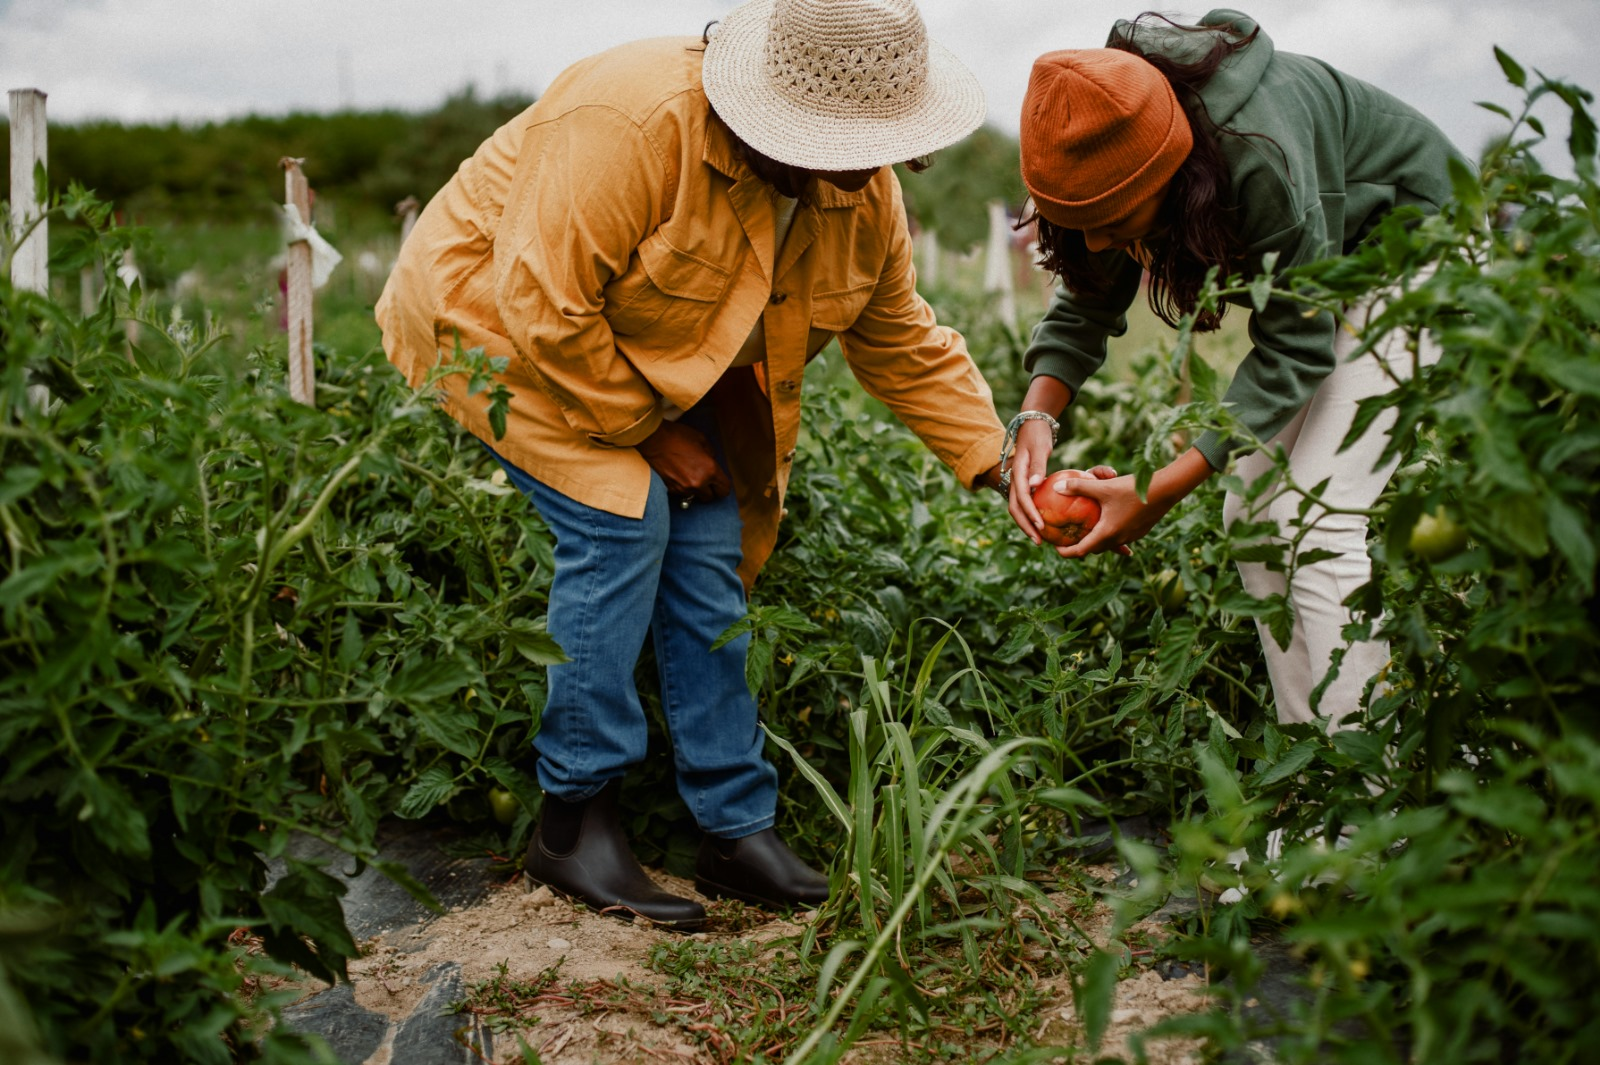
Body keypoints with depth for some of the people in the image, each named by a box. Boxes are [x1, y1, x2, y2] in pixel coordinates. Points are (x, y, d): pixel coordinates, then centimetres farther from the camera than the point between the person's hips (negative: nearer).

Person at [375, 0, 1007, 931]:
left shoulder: (862, 194, -11)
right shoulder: (632, 126, -35)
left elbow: (904, 342, 0)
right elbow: (545, 306, -33)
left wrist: (999, 465, -7)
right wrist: (647, 430, -24)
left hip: (649, 356, 7)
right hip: (496, 313, -6)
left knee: (710, 545, -5)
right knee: (622, 521, -22)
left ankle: (737, 828, 4)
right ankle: (574, 822, -9)